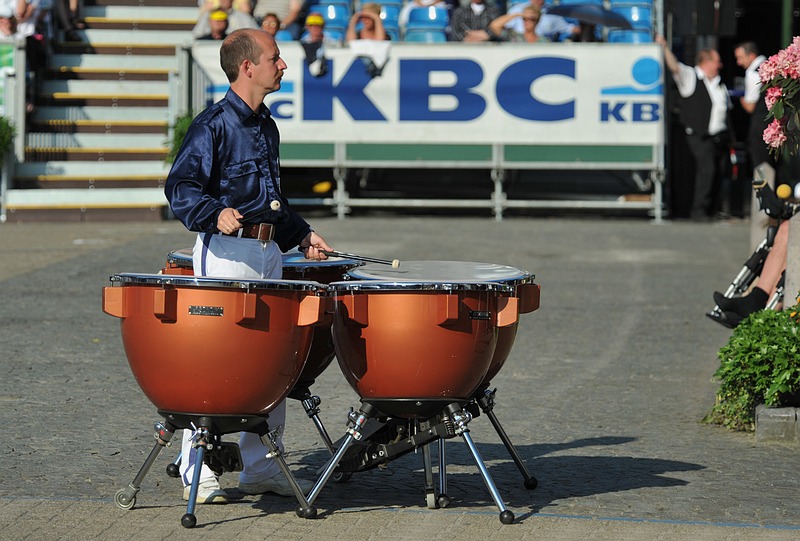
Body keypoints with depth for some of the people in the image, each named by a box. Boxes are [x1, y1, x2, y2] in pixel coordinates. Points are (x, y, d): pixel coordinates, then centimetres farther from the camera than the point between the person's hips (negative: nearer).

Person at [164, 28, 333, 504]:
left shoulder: (267, 127, 16)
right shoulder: (214, 125, -10)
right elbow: (181, 187, -16)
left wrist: (301, 234, 20)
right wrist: (214, 214, -32)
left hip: (269, 251, 8)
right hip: (225, 251, -8)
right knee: (213, 358, -7)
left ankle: (261, 467, 18)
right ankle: (198, 473, -2)